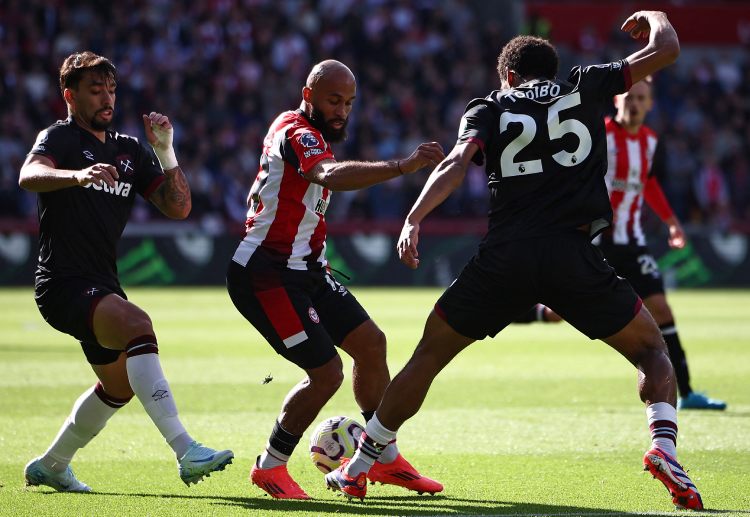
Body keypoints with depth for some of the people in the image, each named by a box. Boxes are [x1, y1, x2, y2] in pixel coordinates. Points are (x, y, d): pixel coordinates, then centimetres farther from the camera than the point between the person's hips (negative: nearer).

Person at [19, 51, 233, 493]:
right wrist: (79, 175, -47)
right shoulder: (59, 137, -5)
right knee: (137, 324, -33)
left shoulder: (130, 150, 14)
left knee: (120, 385, 22)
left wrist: (166, 150, -6)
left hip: (103, 286, 9)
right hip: (63, 284, -9)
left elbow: (178, 208, 8)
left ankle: (50, 466, 41)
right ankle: (186, 452, -42)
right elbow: (30, 176, -28)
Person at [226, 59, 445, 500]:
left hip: (302, 269, 11)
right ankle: (270, 467, 6)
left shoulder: (313, 135, 15)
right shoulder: (296, 132, -19)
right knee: (326, 373, -13)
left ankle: (384, 458, 22)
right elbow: (331, 176, -40)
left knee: (371, 344, 10)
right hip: (266, 275, -11)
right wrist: (401, 166, -51)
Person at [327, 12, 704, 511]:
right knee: (652, 348, 17)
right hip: (574, 254, -1)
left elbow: (457, 161, -4)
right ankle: (664, 444, -10)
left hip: (505, 258, 1)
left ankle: (359, 467, 21)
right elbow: (667, 50, 19)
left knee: (429, 354, 17)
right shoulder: (585, 86, 16)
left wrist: (414, 219, -13)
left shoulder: (490, 108, 15)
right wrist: (655, 17, 41)